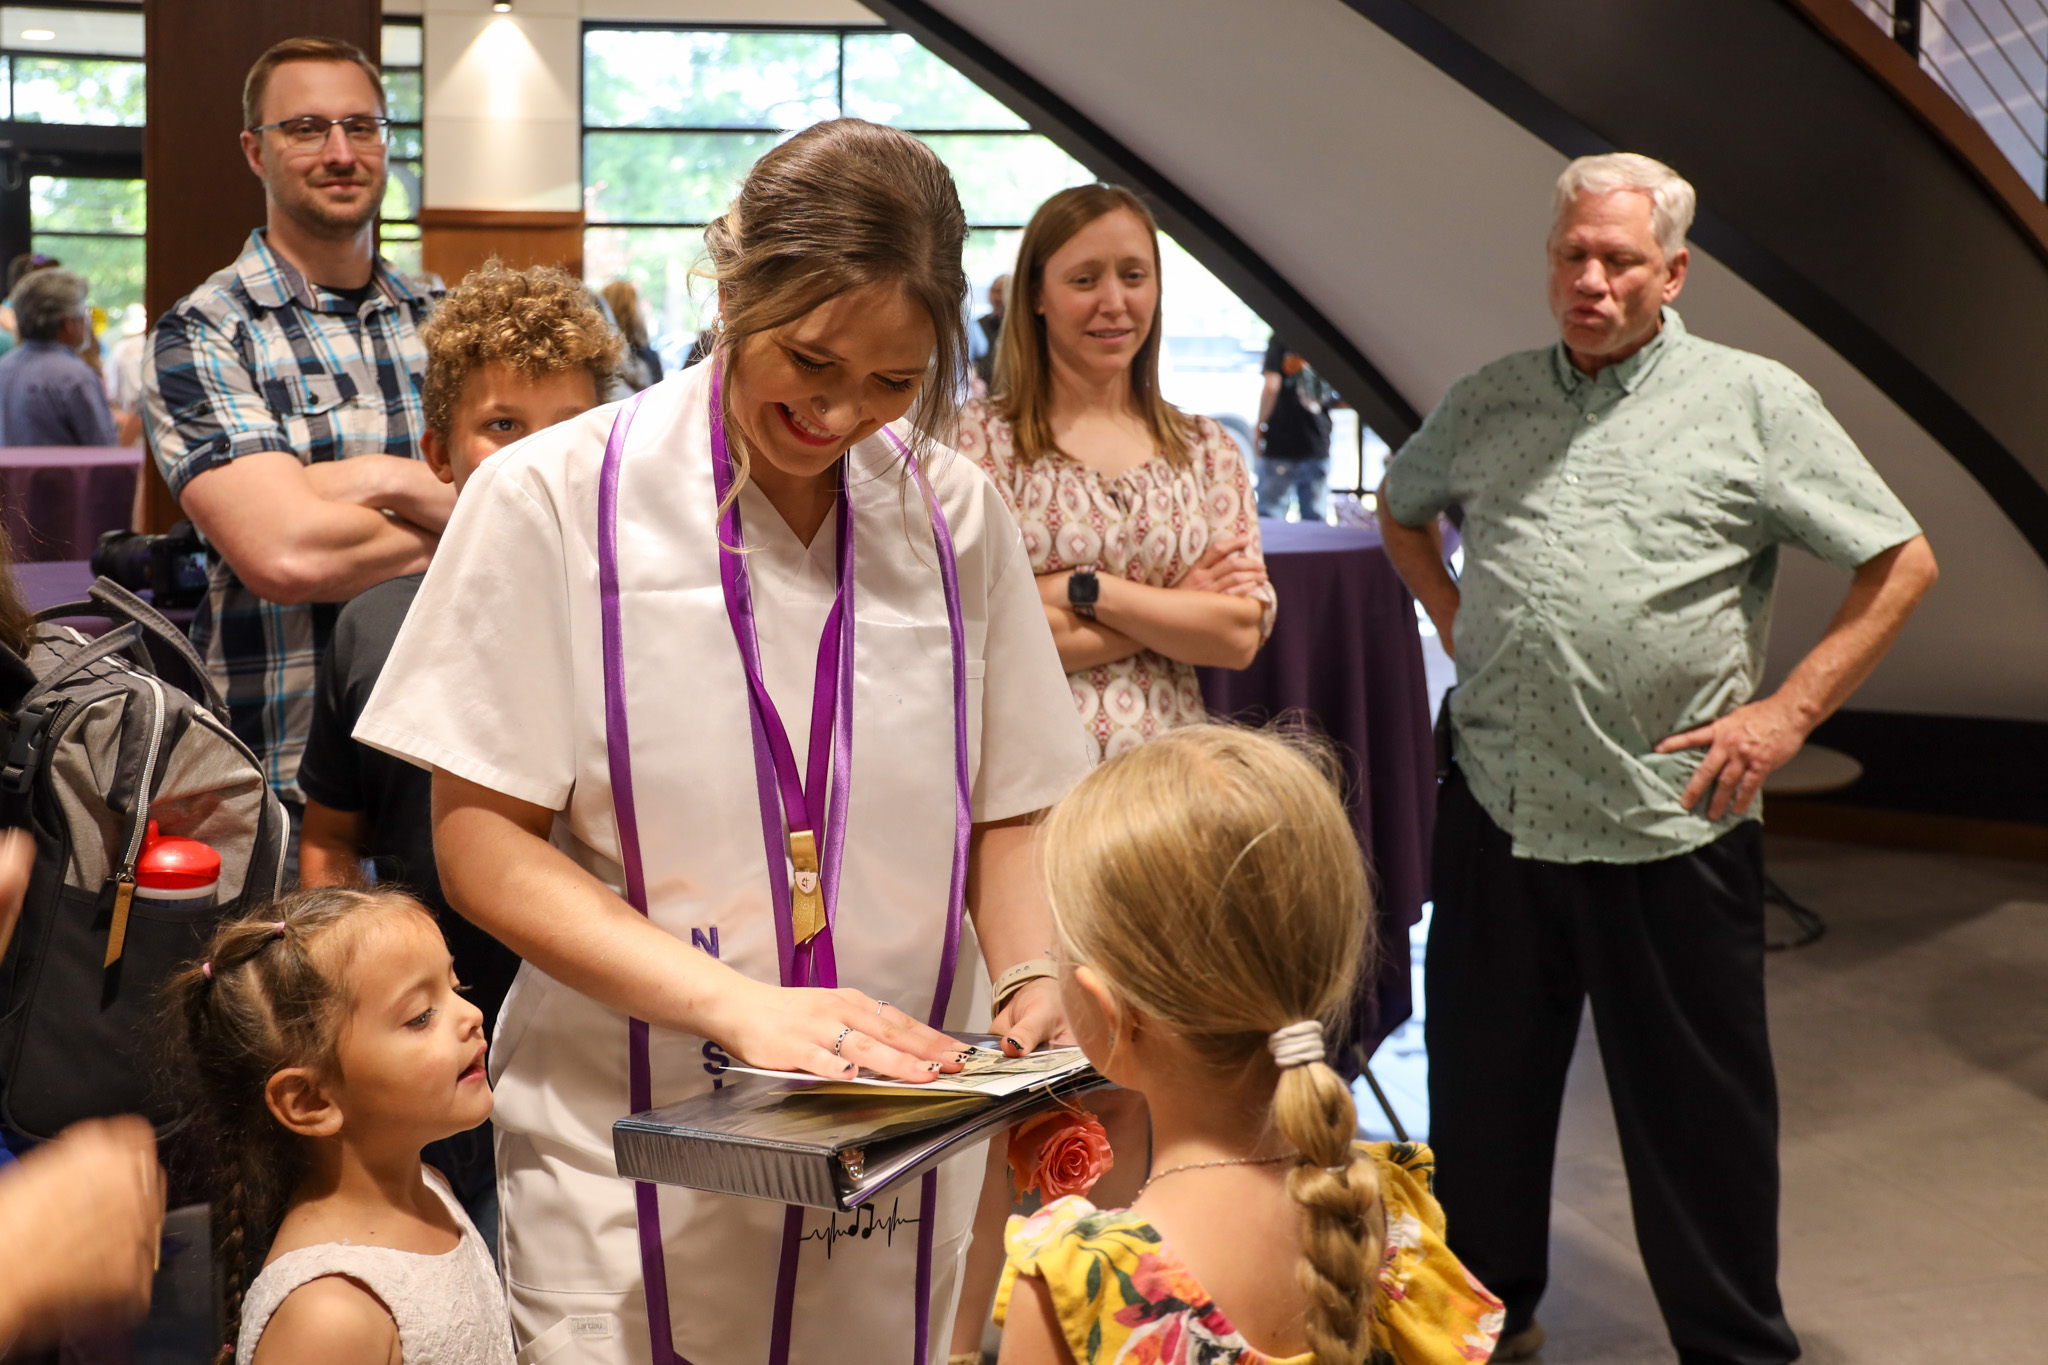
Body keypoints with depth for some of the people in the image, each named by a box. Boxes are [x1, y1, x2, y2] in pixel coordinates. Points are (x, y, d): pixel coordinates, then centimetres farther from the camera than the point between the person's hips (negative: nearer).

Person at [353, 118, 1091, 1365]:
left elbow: (1008, 809, 10)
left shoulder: (956, 512, 4)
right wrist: (739, 1004, -20)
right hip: (637, 1161, -2)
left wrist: (1035, 986, -11)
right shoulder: (554, 499, -6)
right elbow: (483, 840, -8)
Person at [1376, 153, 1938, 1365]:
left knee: (1699, 1121, 7)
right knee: (1481, 1096, 16)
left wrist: (1790, 709, -8)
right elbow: (1402, 507, 29)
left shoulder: (1756, 402, -3)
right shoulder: (1491, 401, 9)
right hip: (1496, 814, 4)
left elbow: (1903, 564, -1)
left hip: (1671, 825, -4)